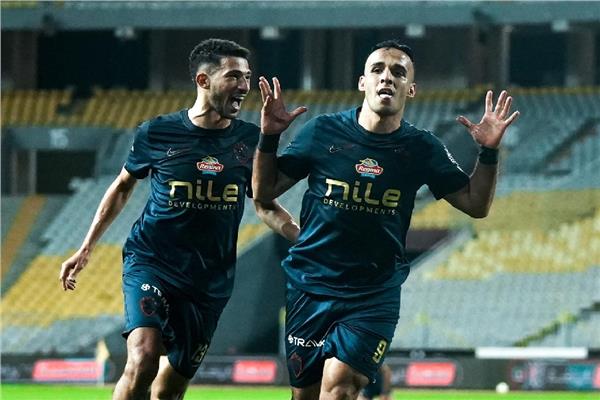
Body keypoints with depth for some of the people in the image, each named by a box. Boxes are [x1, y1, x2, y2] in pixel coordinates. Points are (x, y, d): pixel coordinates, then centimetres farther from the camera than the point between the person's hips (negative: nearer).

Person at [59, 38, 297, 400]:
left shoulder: (249, 140, 1)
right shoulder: (156, 133, -4)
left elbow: (265, 205, 11)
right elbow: (123, 187, 13)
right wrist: (86, 249, 13)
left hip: (210, 281, 3)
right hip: (151, 262, -3)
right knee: (143, 362, -26)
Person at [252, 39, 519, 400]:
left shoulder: (422, 149, 1)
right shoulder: (323, 132, -1)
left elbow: (476, 204, 6)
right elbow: (264, 192, 5)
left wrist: (489, 153, -8)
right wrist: (269, 138, -10)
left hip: (375, 296, -1)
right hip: (310, 286, 1)